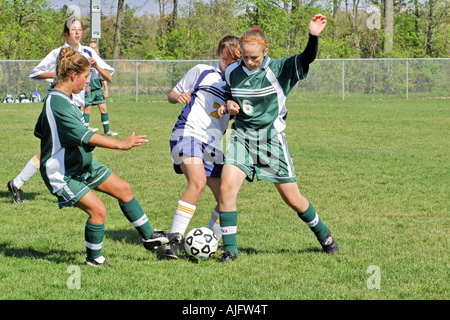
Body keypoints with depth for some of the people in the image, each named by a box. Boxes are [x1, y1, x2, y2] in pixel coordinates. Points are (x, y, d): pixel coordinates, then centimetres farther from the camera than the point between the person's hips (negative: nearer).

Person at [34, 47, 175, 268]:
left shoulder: (62, 98, 4)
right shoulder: (58, 105, -28)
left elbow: (40, 131, 16)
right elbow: (85, 136, -36)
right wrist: (122, 145, -38)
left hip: (82, 164, 10)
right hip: (62, 174, -10)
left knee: (123, 189, 10)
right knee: (97, 210, -17)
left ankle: (149, 236, 22)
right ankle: (93, 258, 5)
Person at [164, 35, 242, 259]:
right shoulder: (202, 72, 8)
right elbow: (172, 95, 14)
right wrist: (178, 97, -10)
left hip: (213, 147, 5)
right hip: (187, 134, -5)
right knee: (198, 182, -29)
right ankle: (173, 241, -27)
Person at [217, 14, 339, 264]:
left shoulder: (279, 70, -11)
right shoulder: (232, 72, 1)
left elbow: (307, 58, -28)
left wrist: (313, 36, -46)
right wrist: (229, 105, -4)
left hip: (271, 139, -3)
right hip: (242, 136, 3)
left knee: (293, 199, 3)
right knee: (226, 186, -18)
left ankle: (323, 234, 30)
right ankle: (229, 248, -8)